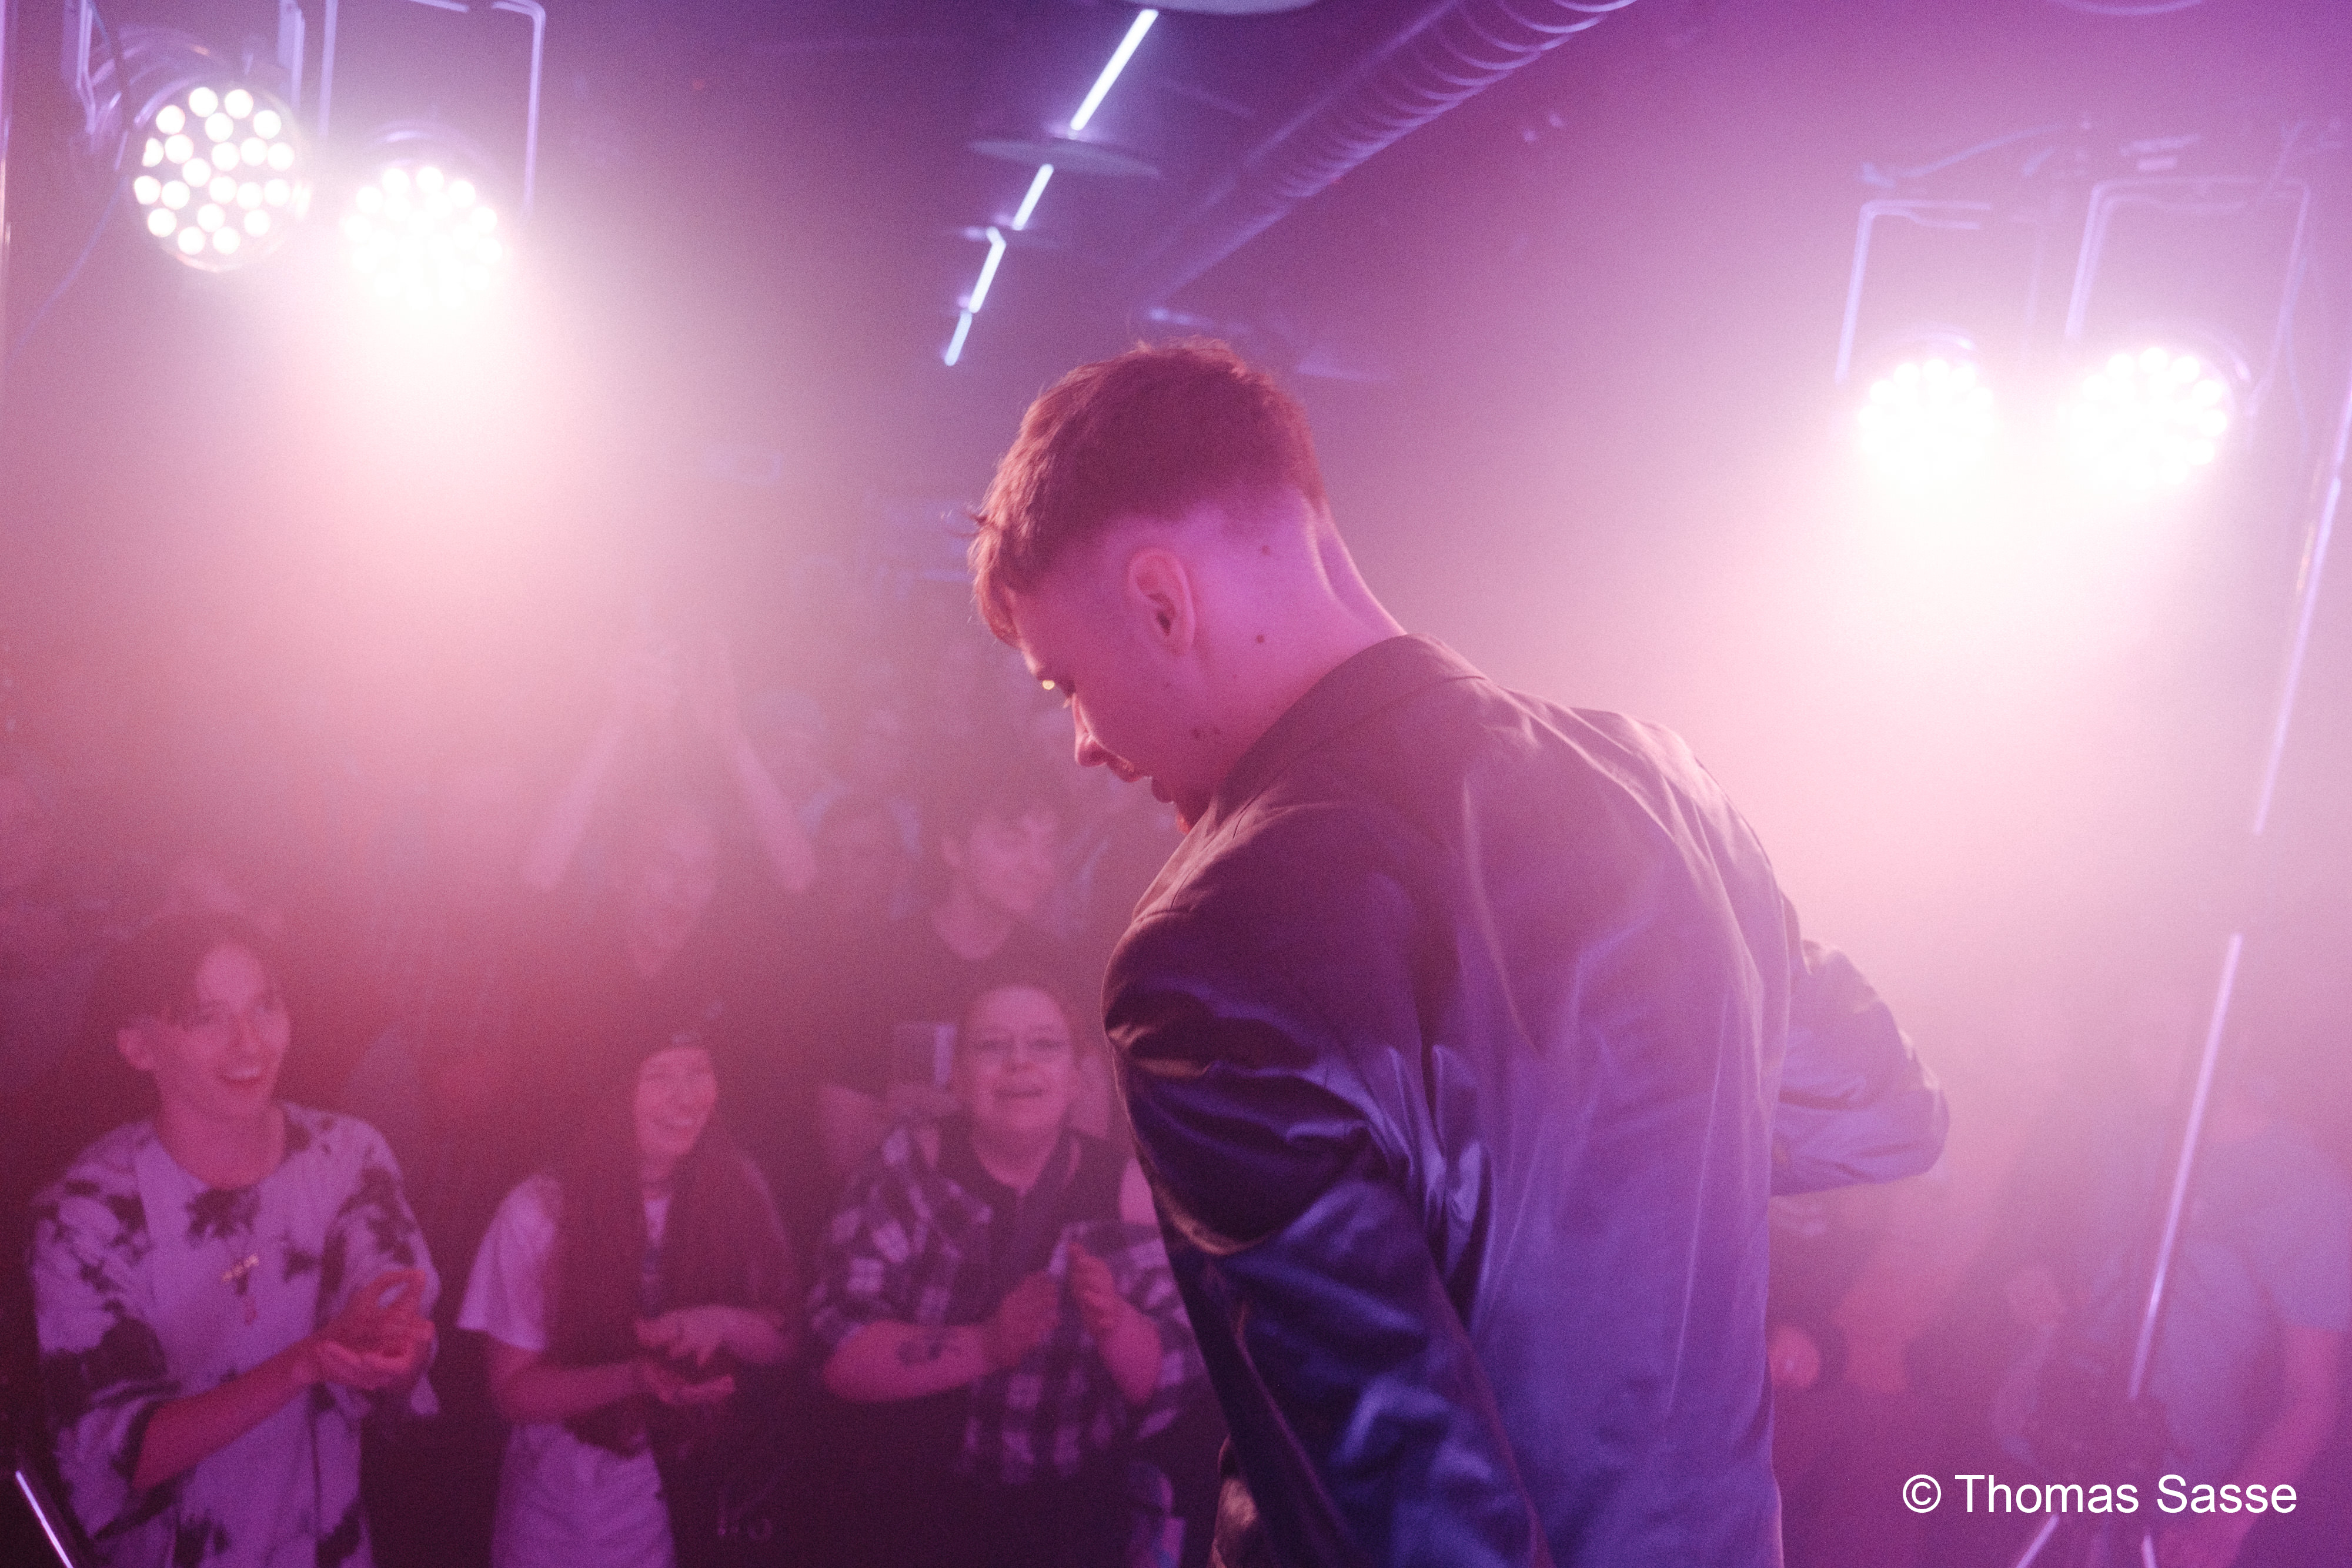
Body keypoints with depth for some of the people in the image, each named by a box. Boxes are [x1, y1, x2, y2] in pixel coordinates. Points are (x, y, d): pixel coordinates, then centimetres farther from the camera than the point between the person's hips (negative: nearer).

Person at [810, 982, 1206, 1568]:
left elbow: (1176, 1382, -10)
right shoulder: (908, 1168, -13)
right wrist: (985, 1345, -33)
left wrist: (1115, 1324, -30)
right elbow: (838, 1349, -18)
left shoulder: (1125, 1190, -11)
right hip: (917, 1514, -1)